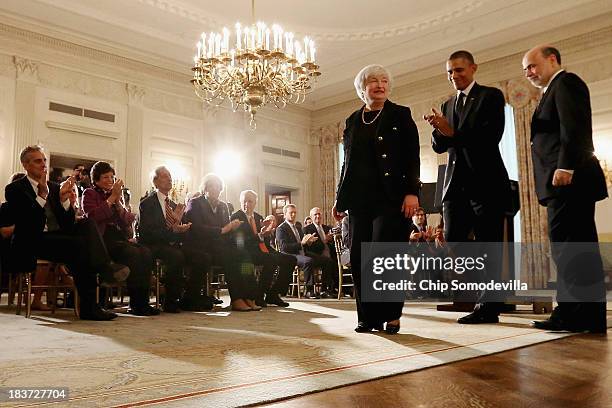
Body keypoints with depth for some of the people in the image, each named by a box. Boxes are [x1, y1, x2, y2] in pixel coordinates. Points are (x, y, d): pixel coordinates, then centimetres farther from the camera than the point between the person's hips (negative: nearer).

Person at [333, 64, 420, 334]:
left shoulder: (400, 115, 6)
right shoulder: (353, 121, 16)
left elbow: (412, 157, -1)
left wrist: (411, 192, -14)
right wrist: (340, 200, 13)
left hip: (391, 197, -4)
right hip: (359, 198, 4)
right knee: (359, 257, 0)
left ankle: (390, 315, 3)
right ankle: (368, 316, 8)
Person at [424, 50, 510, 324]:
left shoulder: (490, 96, 1)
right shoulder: (448, 105, 18)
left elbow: (491, 135, -14)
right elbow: (439, 146, 11)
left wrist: (453, 133, -20)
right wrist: (439, 129, -9)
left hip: (486, 183, -6)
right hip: (456, 184, 6)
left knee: (488, 245, -1)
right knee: (453, 242, 1)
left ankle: (489, 306, 9)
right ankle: (491, 297, 17)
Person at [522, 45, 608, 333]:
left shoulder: (565, 82, 0)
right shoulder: (553, 91, 29)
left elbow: (574, 126, -15)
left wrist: (565, 166, -23)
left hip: (567, 179, -10)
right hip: (566, 182, 10)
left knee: (567, 247, -11)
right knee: (578, 248, 9)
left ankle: (575, 316, -8)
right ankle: (586, 316, 13)